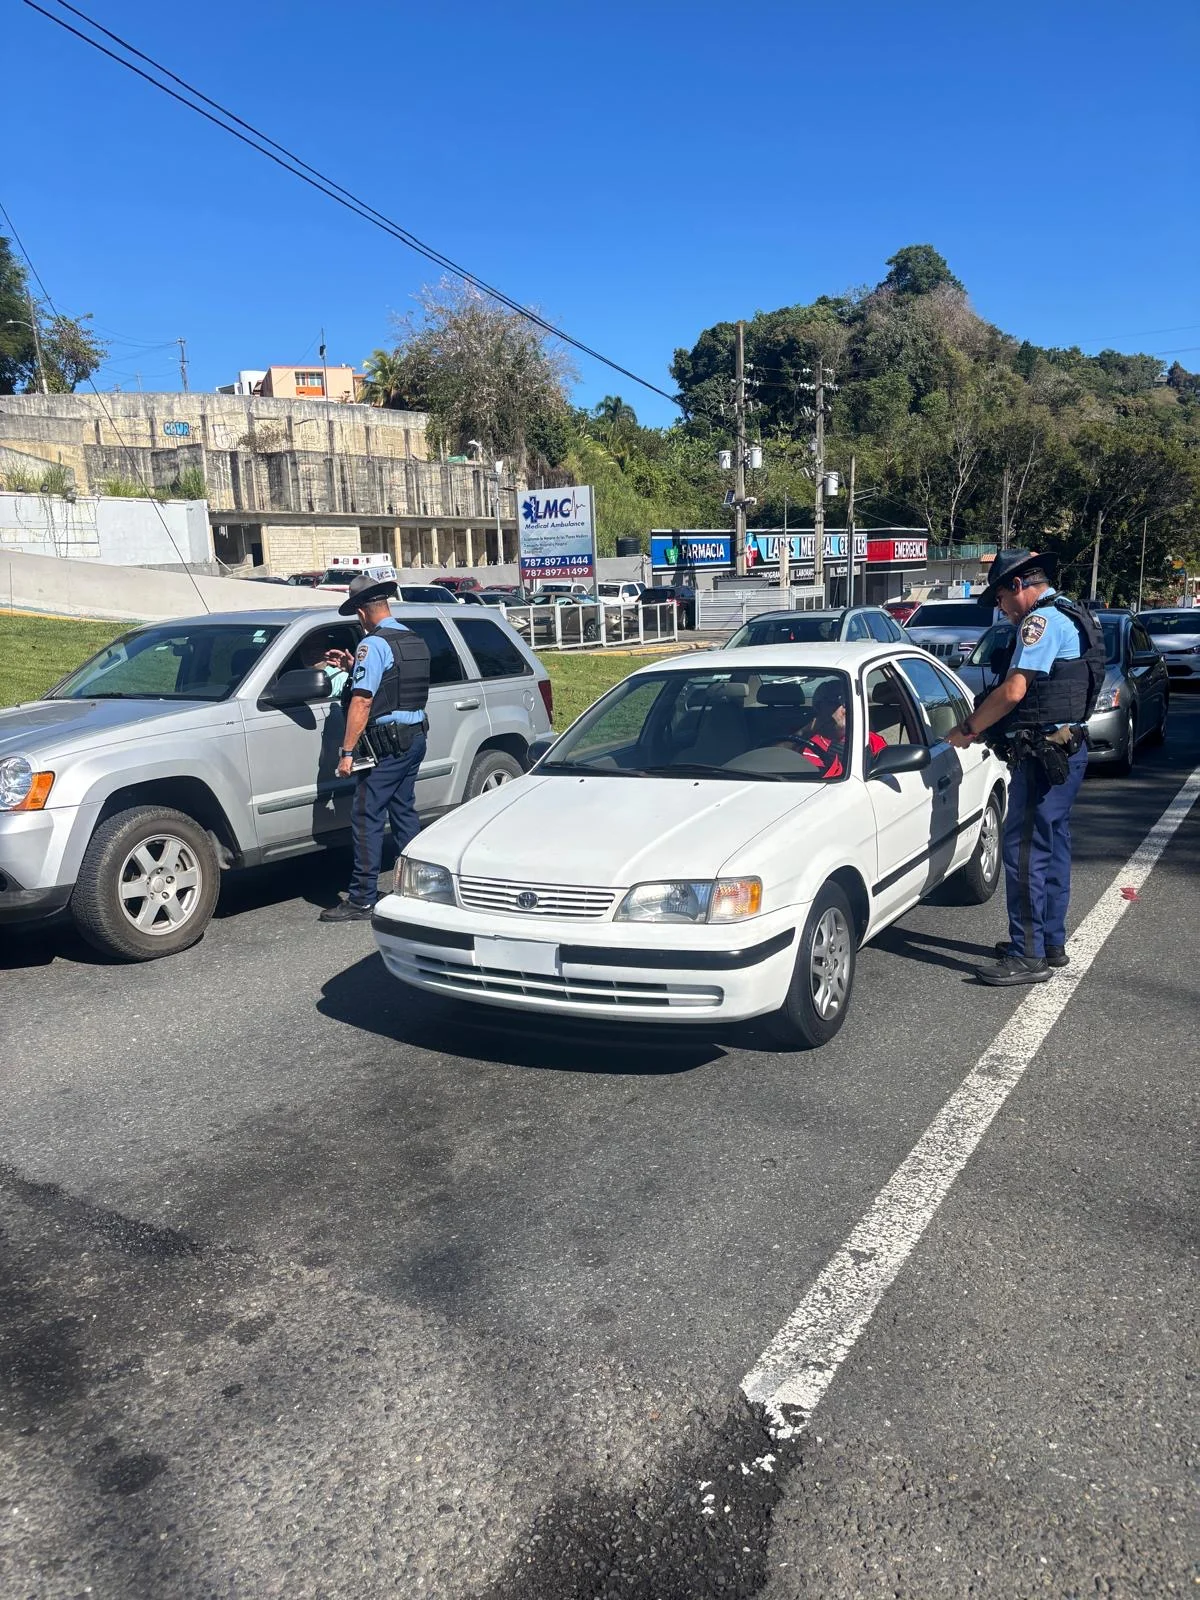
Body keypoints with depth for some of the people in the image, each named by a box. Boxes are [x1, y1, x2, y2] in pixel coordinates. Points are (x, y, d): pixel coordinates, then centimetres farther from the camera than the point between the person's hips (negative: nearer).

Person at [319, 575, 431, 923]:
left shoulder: (374, 645, -13)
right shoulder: (416, 641, 13)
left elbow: (362, 701, -19)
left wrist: (347, 751, -18)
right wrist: (355, 667, 30)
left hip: (387, 743, -9)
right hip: (416, 737, 9)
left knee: (367, 818, -5)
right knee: (403, 811, 17)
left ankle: (362, 901, -2)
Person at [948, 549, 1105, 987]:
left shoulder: (1041, 620, -13)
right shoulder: (1071, 616, 19)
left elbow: (1013, 692, -21)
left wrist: (968, 728, -10)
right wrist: (985, 725, 15)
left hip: (1043, 753, -11)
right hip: (1068, 748, 11)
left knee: (1025, 850, -8)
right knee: (1052, 847, 16)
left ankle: (1028, 955, -5)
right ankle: (1051, 942, 25)